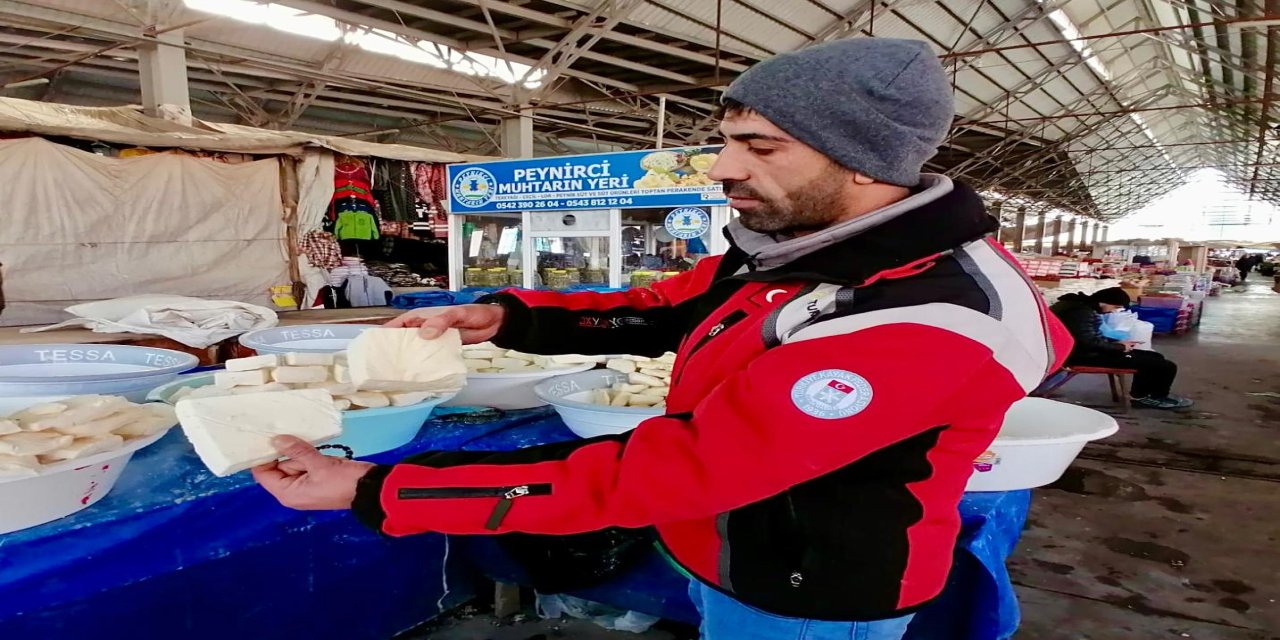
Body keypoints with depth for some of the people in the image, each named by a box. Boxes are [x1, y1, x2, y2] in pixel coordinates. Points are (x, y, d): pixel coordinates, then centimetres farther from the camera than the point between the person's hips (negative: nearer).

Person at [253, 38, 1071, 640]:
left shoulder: (928, 324, -33)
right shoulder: (790, 245, -5)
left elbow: (672, 468, -36)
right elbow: (659, 311, 6)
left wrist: (376, 492, -32)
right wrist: (506, 317, -12)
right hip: (720, 558, 7)